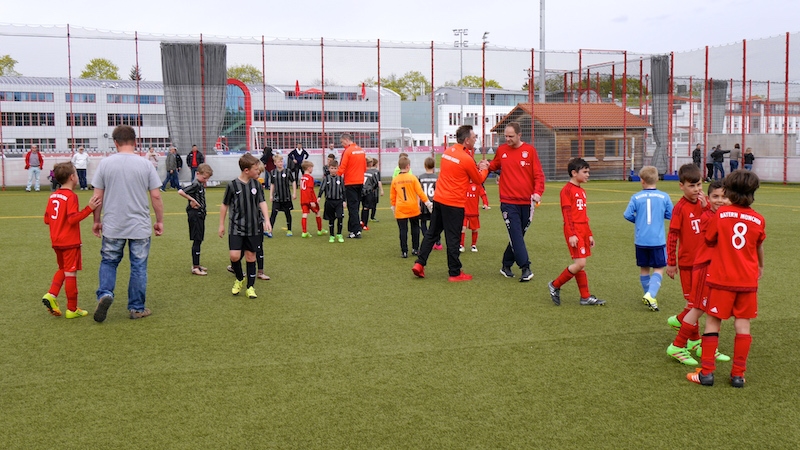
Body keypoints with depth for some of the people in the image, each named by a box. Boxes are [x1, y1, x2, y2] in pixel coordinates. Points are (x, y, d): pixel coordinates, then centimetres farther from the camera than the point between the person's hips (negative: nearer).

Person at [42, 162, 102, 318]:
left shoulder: (53, 196, 7)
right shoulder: (71, 196, -16)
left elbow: (47, 219, 11)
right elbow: (73, 218, -23)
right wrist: (89, 208, -27)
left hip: (56, 241, 8)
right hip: (70, 242, -7)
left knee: (62, 269, 23)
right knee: (71, 272, 0)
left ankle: (51, 295, 3)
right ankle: (72, 309, 7)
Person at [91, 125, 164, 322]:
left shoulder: (105, 163, -2)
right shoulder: (145, 164, -4)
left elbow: (97, 197, 1)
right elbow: (156, 196, -3)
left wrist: (97, 221, 13)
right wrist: (160, 221, 8)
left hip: (112, 227, 1)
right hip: (140, 227, -1)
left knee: (108, 262, 17)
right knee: (139, 267, 8)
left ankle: (105, 293, -4)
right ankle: (137, 308, 15)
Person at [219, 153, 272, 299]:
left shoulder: (256, 184, 0)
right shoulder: (232, 185, -8)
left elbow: (262, 202, 3)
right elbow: (224, 205, 2)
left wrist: (266, 220, -10)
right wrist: (221, 224, 7)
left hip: (253, 228, 3)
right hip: (236, 228, -3)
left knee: (251, 256, 7)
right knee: (234, 255, -12)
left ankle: (250, 286, 19)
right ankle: (239, 279, 17)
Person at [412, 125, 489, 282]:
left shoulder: (447, 152, 8)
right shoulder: (467, 159, -14)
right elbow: (479, 180, 0)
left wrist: (477, 167, 15)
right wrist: (484, 168, 18)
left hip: (438, 199, 7)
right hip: (454, 204, -7)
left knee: (432, 233, 16)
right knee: (453, 238, 1)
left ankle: (419, 263, 14)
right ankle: (455, 273, 11)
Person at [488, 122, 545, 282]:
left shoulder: (529, 150, -1)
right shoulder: (501, 150, 4)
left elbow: (539, 174, -3)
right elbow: (494, 166, 19)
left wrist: (538, 192, -19)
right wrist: (486, 166, -5)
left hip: (526, 202, 1)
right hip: (508, 202, 0)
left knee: (518, 235, 9)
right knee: (516, 235, -10)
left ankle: (506, 266, 23)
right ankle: (525, 268, -8)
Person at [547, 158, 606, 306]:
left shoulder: (582, 191, 18)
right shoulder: (567, 190, -9)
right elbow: (567, 214, -14)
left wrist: (589, 234, 21)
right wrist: (571, 234, -19)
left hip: (583, 231, 9)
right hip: (574, 231, -9)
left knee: (580, 264, 10)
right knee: (580, 264, -12)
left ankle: (585, 297, 12)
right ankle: (555, 285, 2)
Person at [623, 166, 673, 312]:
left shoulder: (636, 197, -4)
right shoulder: (664, 197, -4)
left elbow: (627, 215, -6)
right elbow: (671, 215, 0)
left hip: (641, 240, 1)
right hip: (658, 240, -1)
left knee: (644, 269, 16)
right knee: (659, 269, 5)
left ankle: (649, 296, 25)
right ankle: (650, 294, -15)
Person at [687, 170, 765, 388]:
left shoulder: (721, 213, -7)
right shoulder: (758, 220, 1)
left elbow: (709, 240, 5)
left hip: (721, 279, -2)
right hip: (748, 280, 2)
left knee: (712, 321, 5)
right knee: (743, 324, 7)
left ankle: (706, 372, 4)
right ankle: (738, 374, 10)